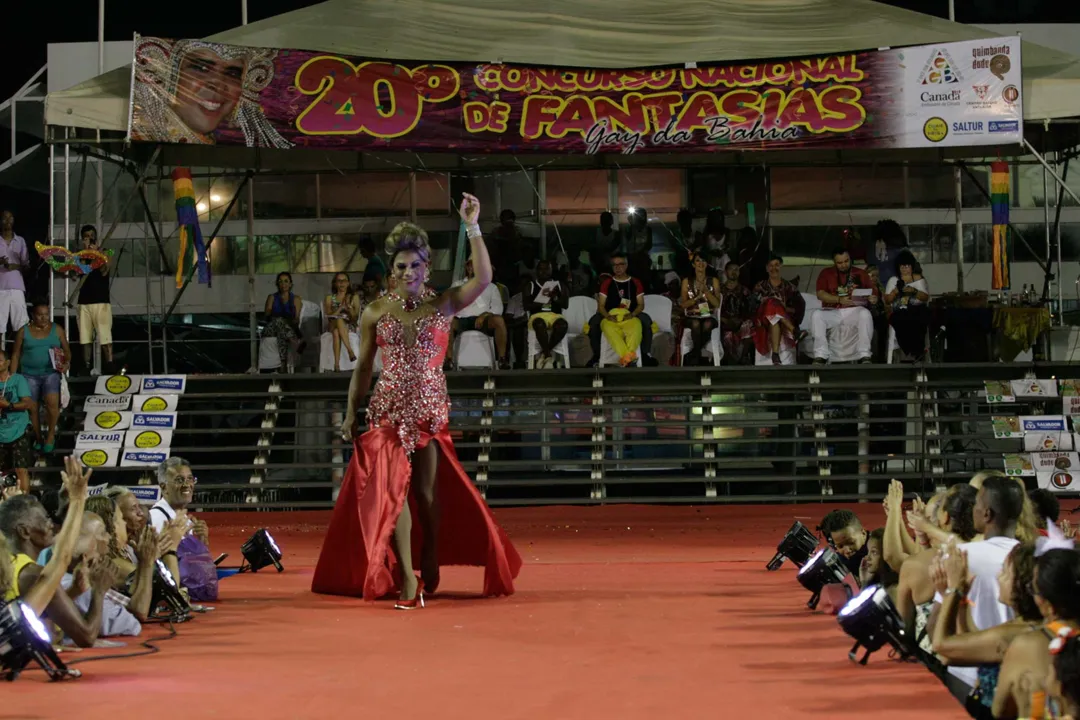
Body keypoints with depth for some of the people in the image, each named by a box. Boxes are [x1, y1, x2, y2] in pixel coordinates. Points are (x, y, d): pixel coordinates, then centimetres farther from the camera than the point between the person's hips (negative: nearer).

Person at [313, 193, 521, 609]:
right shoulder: (375, 312, 6)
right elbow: (363, 368, 10)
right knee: (394, 488, -8)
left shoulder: (443, 305, 3)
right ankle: (406, 577, -10)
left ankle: (430, 567, 21)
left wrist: (472, 228, -17)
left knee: (427, 489, 3)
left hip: (431, 409, 0)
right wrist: (351, 414, 6)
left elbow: (483, 279, -12)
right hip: (388, 410, 1)